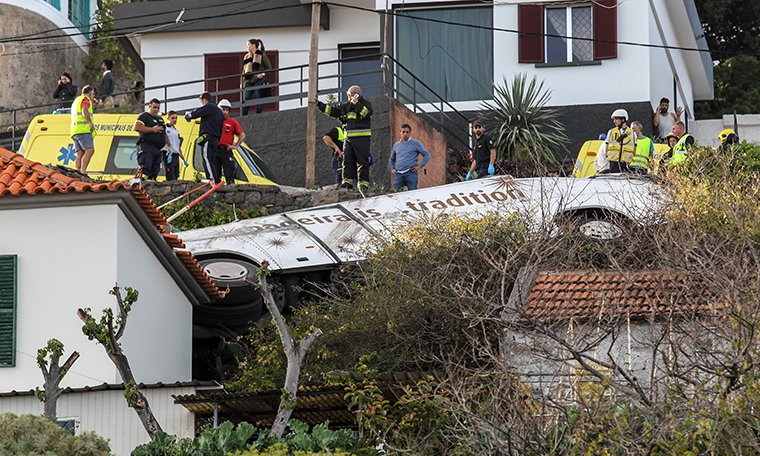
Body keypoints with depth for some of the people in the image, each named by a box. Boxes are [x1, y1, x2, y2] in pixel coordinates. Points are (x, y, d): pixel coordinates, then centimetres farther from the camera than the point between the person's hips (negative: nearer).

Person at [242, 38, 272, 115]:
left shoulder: (262, 56, 1)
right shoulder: (247, 56, 17)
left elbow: (269, 68, 4)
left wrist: (262, 74, -13)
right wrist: (242, 82, 12)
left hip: (258, 80, -5)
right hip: (248, 81, 5)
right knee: (245, 101, -3)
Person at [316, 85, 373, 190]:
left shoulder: (366, 104, 0)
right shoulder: (347, 105, 17)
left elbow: (367, 113, -20)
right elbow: (334, 111, 15)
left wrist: (357, 104, -21)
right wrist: (319, 105, 10)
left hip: (362, 138, -6)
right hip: (349, 138, 6)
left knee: (362, 161, -6)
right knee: (347, 160, 1)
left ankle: (364, 183, -6)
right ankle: (348, 181, 5)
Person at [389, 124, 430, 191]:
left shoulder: (416, 143, 8)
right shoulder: (396, 145, 20)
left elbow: (427, 155, 7)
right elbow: (391, 159, 32)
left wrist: (420, 166, -5)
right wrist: (393, 169, 15)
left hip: (411, 173, -4)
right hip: (399, 174, 4)